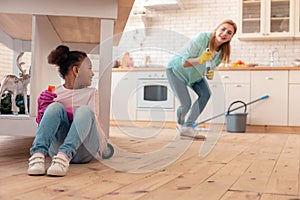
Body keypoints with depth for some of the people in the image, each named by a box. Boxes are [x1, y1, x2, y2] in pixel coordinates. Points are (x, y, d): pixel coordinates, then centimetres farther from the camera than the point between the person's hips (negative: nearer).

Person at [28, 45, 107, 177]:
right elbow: (42, 124, 10)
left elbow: (93, 120, -1)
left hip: (82, 150, 0)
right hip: (57, 147, 0)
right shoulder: (54, 93, 11)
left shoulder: (91, 93, 11)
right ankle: (38, 154, -40)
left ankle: (65, 155, -46)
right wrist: (43, 110, -9)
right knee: (55, 107, -21)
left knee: (85, 111, -26)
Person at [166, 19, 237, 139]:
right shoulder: (202, 38, -34)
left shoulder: (223, 52, -14)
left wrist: (209, 73, -22)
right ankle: (180, 124, 24)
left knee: (205, 94, -12)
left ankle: (187, 127, -2)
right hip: (177, 69, -7)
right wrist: (199, 60, -49)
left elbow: (212, 66, 1)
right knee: (186, 104, -13)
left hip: (195, 74, 7)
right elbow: (184, 63, -31)